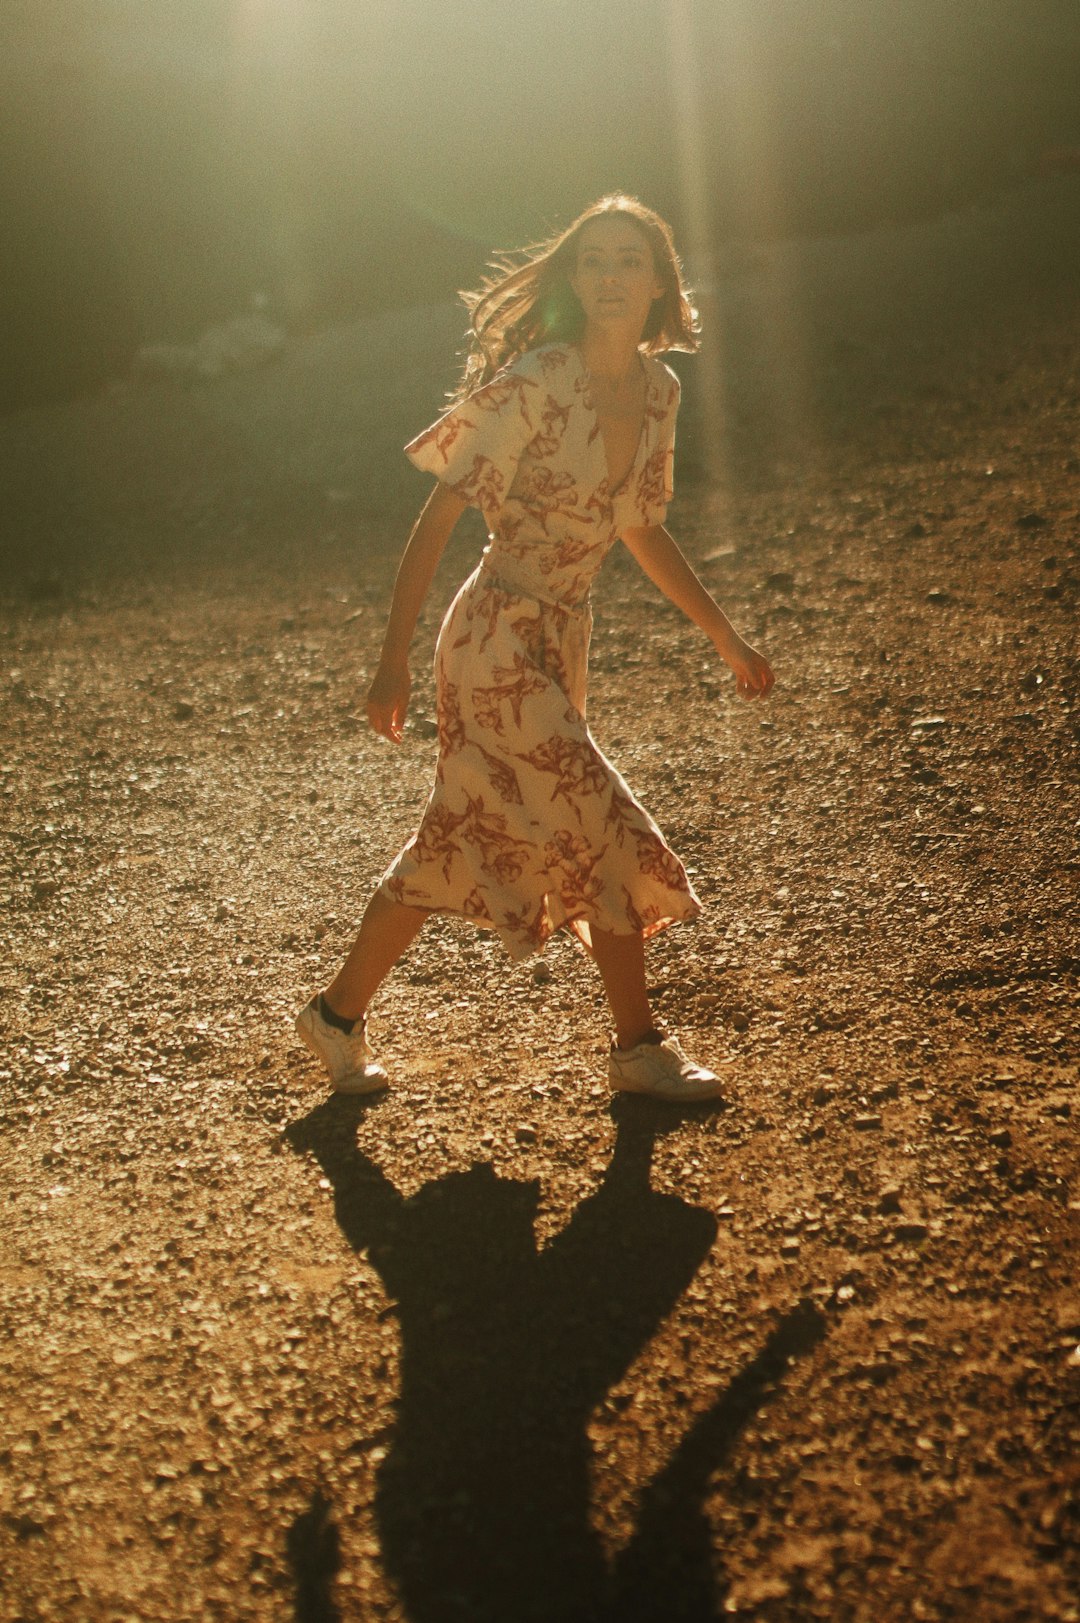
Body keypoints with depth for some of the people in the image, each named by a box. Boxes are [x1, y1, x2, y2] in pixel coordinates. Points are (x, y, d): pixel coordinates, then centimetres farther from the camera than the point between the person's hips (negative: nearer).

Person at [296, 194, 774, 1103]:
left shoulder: (658, 390, 6)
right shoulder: (535, 383, -16)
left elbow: (641, 528, 18)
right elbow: (439, 517, -14)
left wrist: (727, 639, 19)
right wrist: (394, 662, -18)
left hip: (562, 642, 8)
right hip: (501, 642, -8)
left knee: (462, 845, 13)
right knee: (608, 831, -5)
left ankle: (340, 1014, 28)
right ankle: (639, 1047, 15)